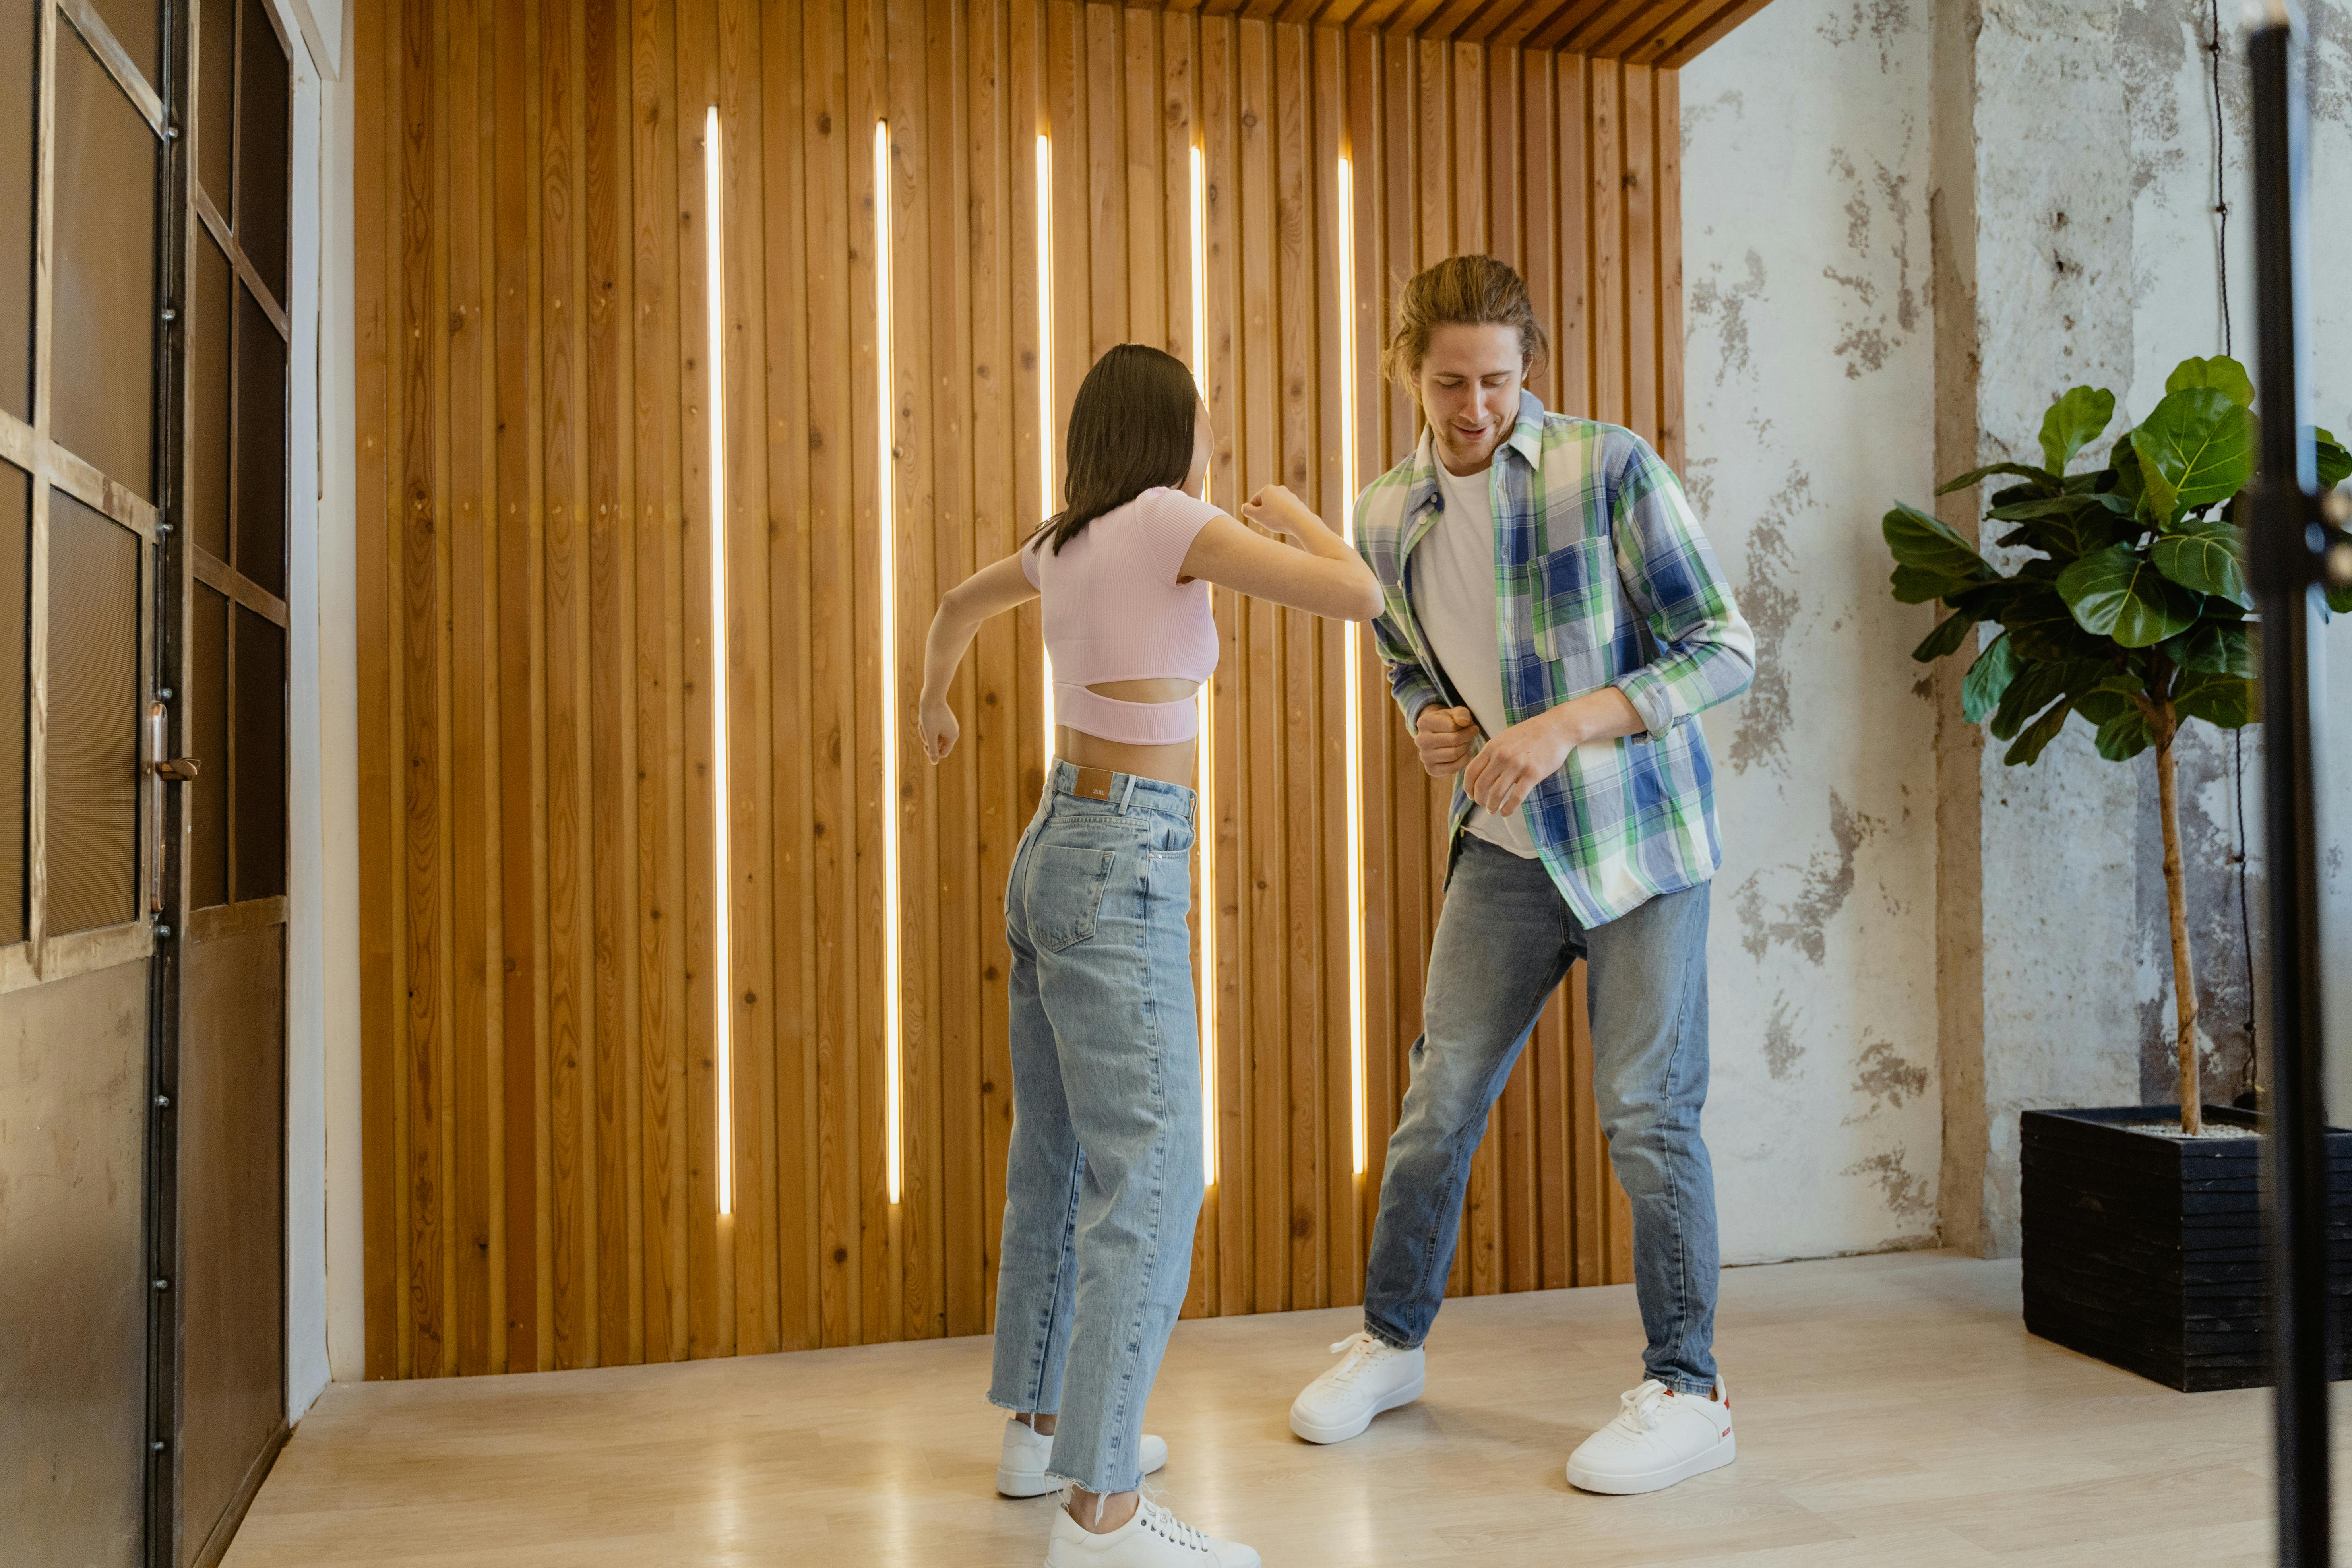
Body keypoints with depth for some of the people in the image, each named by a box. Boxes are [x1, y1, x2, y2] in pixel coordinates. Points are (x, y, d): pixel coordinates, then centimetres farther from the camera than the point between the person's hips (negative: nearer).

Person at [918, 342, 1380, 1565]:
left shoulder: (1062, 544, 14)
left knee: (1058, 1159, 17)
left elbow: (958, 606, 34)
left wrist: (932, 706, 53)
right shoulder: (1168, 520, -9)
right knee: (1150, 1177, -7)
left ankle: (1039, 1426, 31)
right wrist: (1292, 513, 6)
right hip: (1122, 874, -9)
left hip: (1051, 855, 9)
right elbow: (1360, 597, -14)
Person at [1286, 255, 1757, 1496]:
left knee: (1646, 1110, -2)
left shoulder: (1610, 471, -12)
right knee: (1439, 1099, 8)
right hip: (1505, 842, 4)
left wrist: (1566, 723, -24)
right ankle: (1390, 1339, 27)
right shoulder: (1387, 517, 2)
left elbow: (1724, 646, -12)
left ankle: (1687, 1392, 14)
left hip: (1639, 838, -4)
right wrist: (1429, 721, -5)